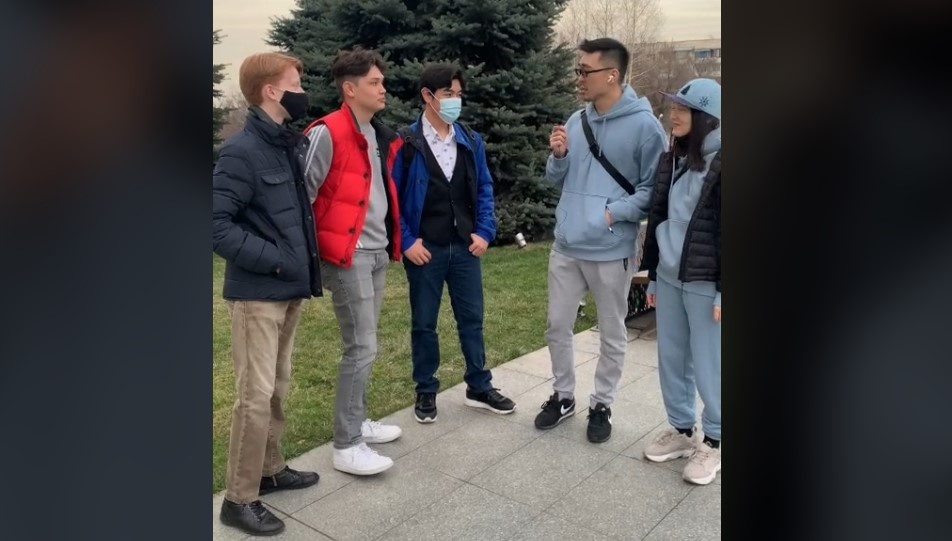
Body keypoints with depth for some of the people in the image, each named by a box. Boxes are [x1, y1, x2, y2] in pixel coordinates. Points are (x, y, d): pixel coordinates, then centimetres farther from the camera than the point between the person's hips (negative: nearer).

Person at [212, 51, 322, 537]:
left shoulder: (291, 143, 10)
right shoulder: (242, 151, -15)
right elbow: (217, 224, -19)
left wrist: (306, 261, 8)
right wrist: (273, 259, -19)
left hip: (290, 290, 8)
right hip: (257, 294, -8)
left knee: (277, 388, 18)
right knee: (256, 395, -2)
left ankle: (271, 469, 33)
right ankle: (239, 499, 12)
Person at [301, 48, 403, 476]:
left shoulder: (380, 135, 13)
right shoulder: (328, 134, -14)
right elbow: (303, 194, -14)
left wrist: (393, 240, 20)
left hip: (378, 253, 8)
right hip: (348, 256, -8)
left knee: (364, 345, 15)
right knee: (362, 348, -7)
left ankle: (358, 422, 29)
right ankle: (347, 446, 4)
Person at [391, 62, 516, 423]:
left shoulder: (471, 141, 5)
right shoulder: (406, 143, -8)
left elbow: (484, 188, 9)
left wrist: (484, 232, -2)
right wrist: (406, 241, -11)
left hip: (466, 247, 4)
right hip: (424, 250, -3)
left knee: (472, 319, 12)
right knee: (424, 324, 9)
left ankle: (479, 388, 26)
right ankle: (426, 392, 24)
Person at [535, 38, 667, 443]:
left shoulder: (644, 125, -10)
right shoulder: (576, 121, 7)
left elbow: (654, 189, -10)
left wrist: (614, 212, -20)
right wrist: (558, 156, -6)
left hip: (612, 251, -5)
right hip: (566, 246, 5)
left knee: (611, 335, 10)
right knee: (558, 326, 13)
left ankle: (601, 405, 28)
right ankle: (563, 396, 32)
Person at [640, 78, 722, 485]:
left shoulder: (719, 163, -10)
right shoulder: (671, 160, 11)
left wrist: (723, 291, -15)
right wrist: (652, 276, 15)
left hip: (705, 284, -6)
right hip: (670, 279, 7)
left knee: (707, 367, 4)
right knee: (671, 361, 14)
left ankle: (713, 442, 22)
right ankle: (681, 431, 31)